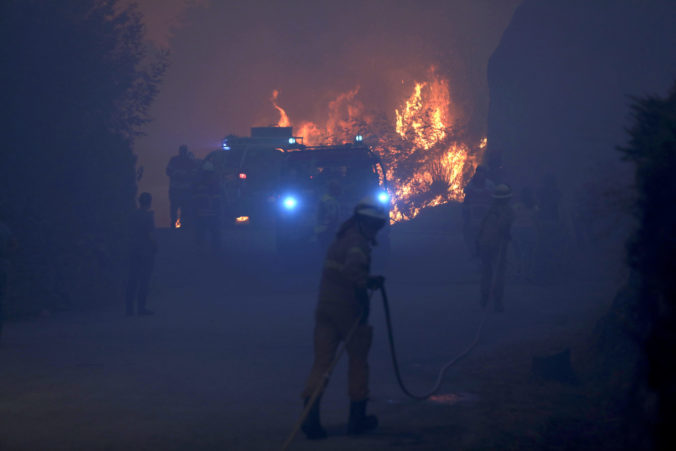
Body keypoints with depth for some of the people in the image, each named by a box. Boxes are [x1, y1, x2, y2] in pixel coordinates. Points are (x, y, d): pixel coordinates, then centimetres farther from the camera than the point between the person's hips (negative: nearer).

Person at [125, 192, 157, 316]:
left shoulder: (133, 215, 7)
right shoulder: (148, 216, -11)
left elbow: (130, 232, 11)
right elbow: (151, 234, -15)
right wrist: (155, 246, -3)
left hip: (134, 250, 6)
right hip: (146, 250, -6)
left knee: (132, 278, 7)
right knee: (144, 279, 0)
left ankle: (129, 307, 6)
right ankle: (141, 307, -1)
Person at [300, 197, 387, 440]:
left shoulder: (341, 239, 17)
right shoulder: (359, 242, -12)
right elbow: (353, 269, -29)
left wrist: (370, 281, 25)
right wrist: (364, 295, -24)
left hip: (325, 306, 7)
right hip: (347, 308, -7)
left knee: (322, 361, 4)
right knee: (358, 360, 9)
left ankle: (311, 415, -8)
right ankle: (357, 417, 17)